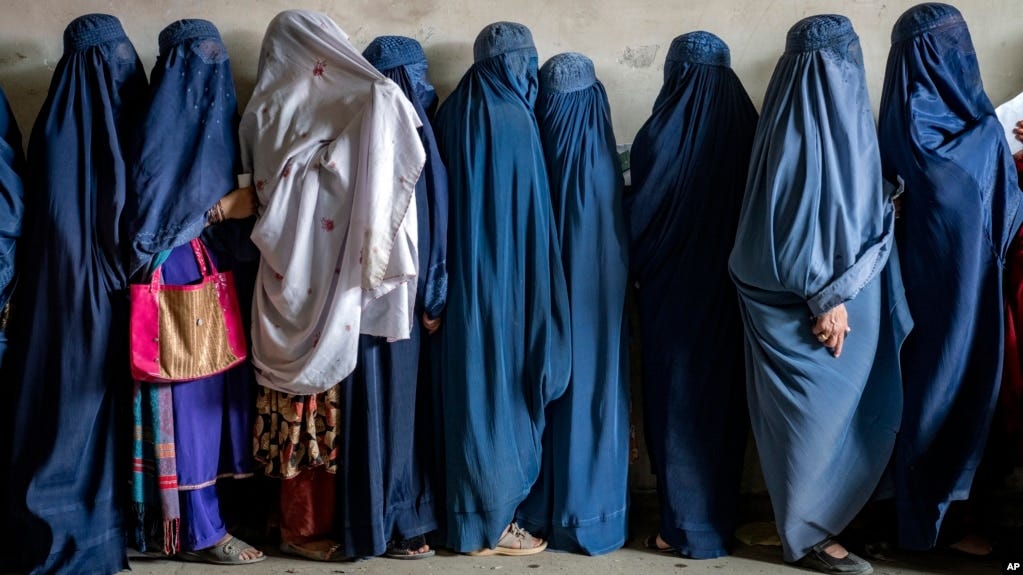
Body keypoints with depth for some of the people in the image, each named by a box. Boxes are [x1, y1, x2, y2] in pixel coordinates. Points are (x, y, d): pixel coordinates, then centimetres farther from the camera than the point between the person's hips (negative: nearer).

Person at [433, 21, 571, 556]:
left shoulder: (452, 113, 8)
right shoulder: (513, 118, -13)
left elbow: (446, 202, 11)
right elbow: (529, 212, -12)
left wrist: (447, 280, 16)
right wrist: (537, 295, -6)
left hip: (464, 278, 7)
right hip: (504, 278, -7)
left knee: (472, 385, 13)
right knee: (503, 389, 2)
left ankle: (468, 513, 22)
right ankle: (493, 523, 11)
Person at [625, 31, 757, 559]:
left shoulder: (663, 133, -13)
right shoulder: (748, 128, -1)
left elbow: (637, 216, -9)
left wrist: (637, 269, 10)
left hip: (673, 292, -4)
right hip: (732, 288, 4)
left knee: (677, 401, 5)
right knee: (723, 397, 14)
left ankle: (687, 527, 11)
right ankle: (721, 520, 23)